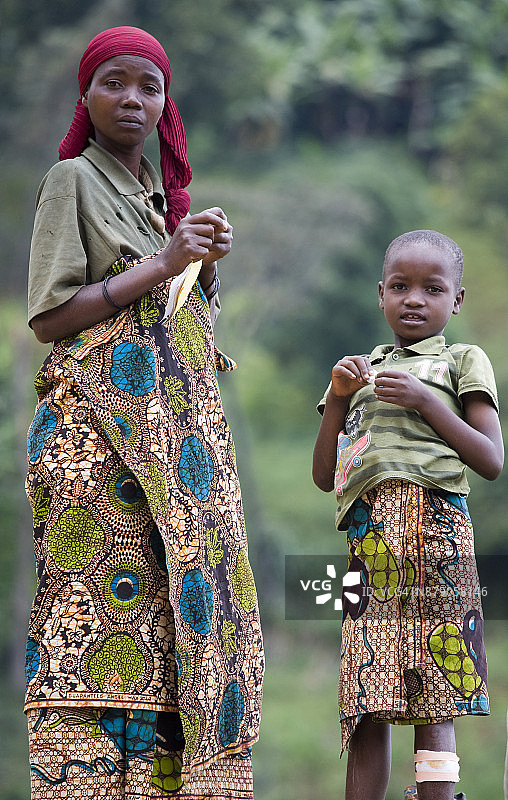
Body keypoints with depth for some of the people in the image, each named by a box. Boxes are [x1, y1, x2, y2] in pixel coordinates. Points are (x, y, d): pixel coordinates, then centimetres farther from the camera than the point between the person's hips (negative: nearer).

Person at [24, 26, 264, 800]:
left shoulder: (157, 194, 21)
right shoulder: (73, 180, 1)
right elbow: (49, 316, -9)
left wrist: (206, 263, 7)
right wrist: (161, 264, -11)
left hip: (177, 429, 7)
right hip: (102, 432, -7)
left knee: (176, 604, -1)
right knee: (97, 609, -15)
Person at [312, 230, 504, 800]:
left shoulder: (462, 361, 14)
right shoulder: (362, 371, 26)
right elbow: (324, 476, 20)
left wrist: (426, 402, -7)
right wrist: (338, 397, 6)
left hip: (434, 523, -3)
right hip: (369, 534, 3)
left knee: (433, 701, -9)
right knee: (366, 701, -6)